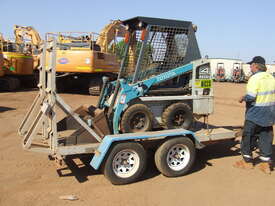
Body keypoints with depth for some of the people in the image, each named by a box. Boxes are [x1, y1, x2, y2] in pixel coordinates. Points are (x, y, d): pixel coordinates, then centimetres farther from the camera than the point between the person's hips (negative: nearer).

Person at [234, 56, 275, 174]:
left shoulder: (255, 78, -17)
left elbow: (251, 97, -24)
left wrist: (243, 98, -7)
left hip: (255, 115, -7)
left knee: (248, 137, 8)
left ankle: (247, 161, 19)